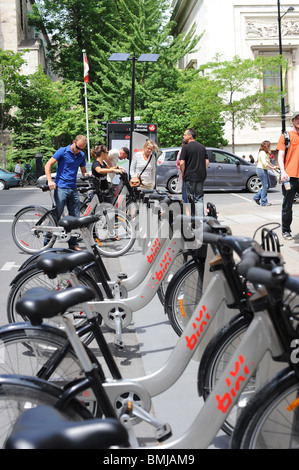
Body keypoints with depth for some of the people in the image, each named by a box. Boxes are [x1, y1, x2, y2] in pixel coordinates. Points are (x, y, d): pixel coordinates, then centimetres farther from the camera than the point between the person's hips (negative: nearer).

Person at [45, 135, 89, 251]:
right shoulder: (62, 151, -4)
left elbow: (83, 170, 24)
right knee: (56, 216, -7)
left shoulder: (81, 155, 13)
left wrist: (86, 174, -1)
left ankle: (73, 244, 15)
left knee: (75, 217, 6)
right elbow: (48, 165, -7)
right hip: (61, 188, -6)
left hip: (73, 189, 6)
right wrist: (50, 181, -19)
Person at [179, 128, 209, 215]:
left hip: (190, 176, -5)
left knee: (190, 198, 2)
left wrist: (183, 174, 0)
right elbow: (207, 162, 9)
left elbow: (182, 163, -12)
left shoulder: (185, 147, -7)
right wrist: (202, 171, 15)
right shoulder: (202, 147, 10)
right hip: (201, 176, 5)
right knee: (199, 198, 9)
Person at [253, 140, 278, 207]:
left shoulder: (265, 153, 19)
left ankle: (256, 197, 18)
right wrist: (272, 167, -21)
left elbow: (268, 162, 24)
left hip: (264, 170, 11)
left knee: (266, 186, 11)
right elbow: (264, 163, -23)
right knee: (265, 186, -9)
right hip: (261, 169, -11)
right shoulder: (262, 153, -14)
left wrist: (274, 166, 11)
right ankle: (264, 202, -6)